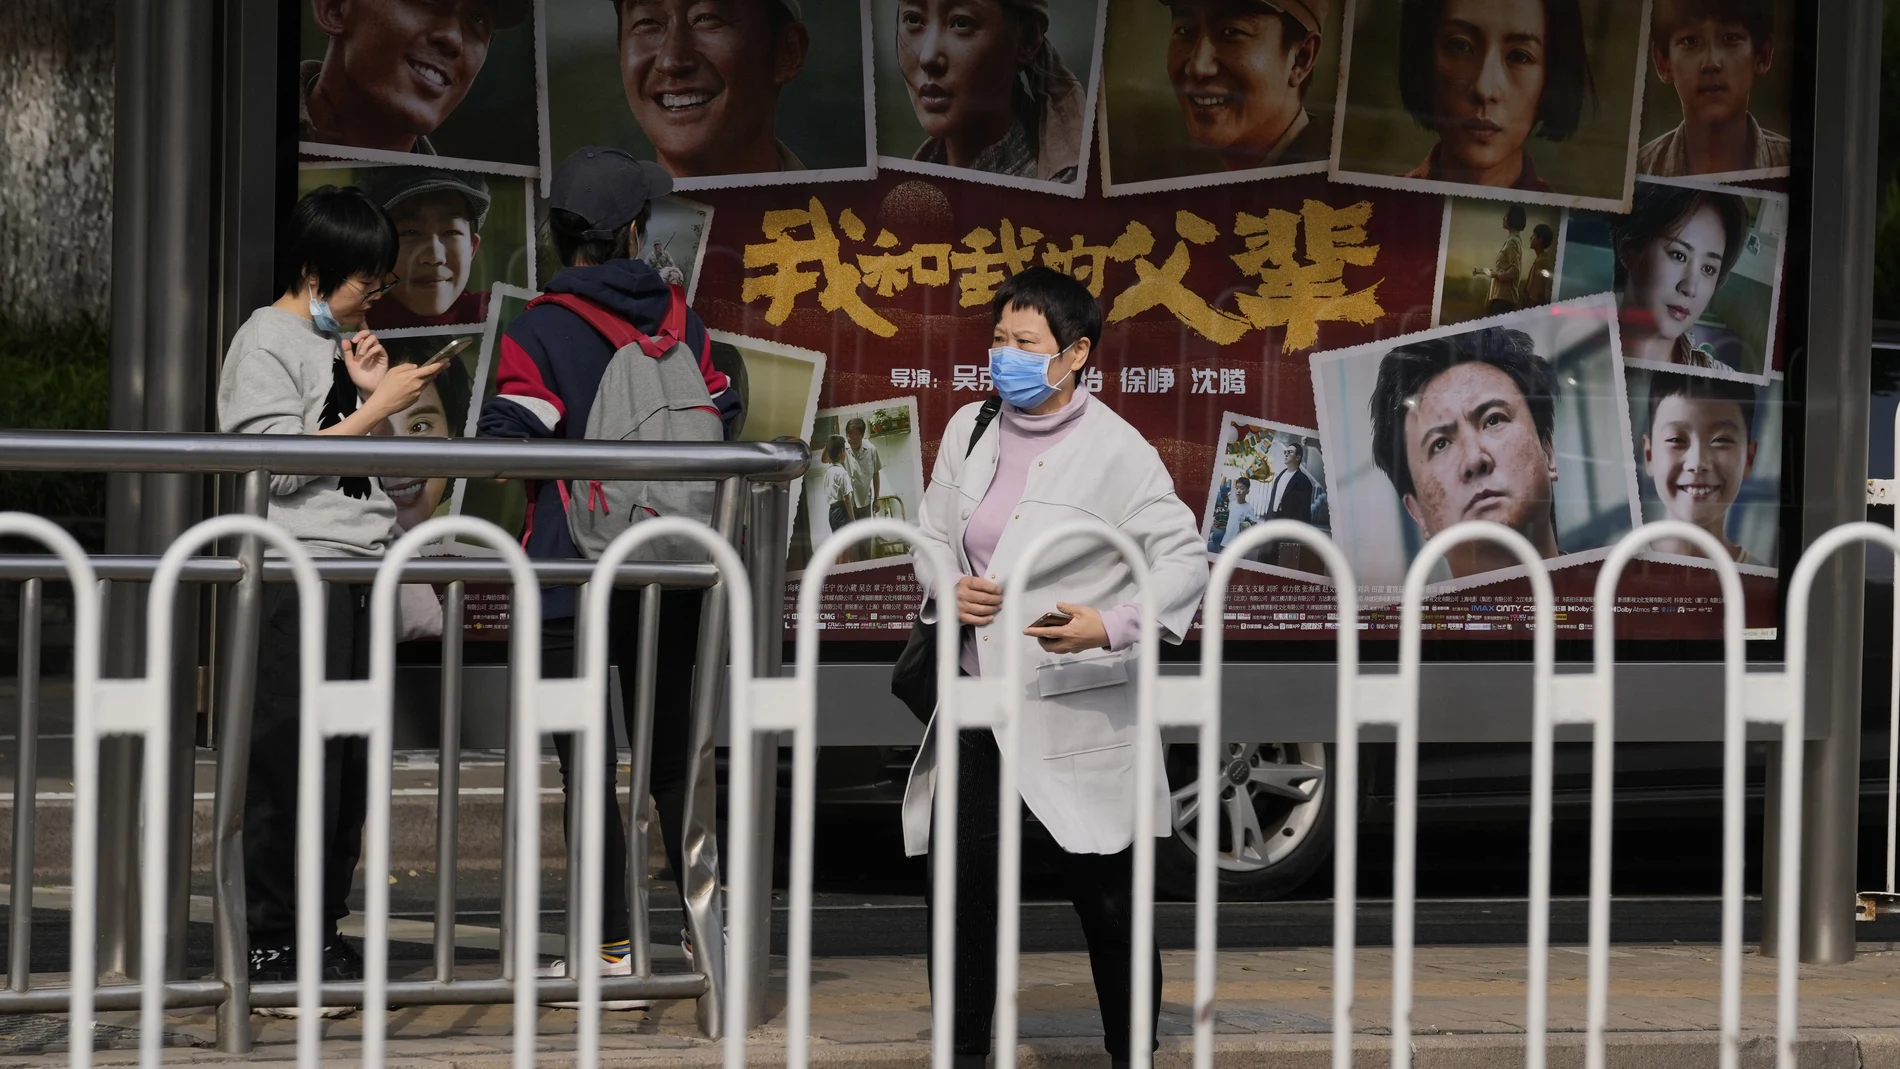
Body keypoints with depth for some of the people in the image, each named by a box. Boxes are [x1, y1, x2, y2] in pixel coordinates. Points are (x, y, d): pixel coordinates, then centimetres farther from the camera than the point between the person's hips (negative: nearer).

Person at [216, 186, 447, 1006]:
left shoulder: (340, 341, 19)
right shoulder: (266, 342, -5)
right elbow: (283, 466, -15)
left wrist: (373, 393, 6)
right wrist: (381, 406, -12)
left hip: (357, 568, 8)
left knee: (350, 759, 7)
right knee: (293, 758, -9)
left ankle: (319, 930, 13)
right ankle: (268, 940, -5)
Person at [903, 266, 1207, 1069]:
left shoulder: (1116, 452, -10)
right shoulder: (969, 430, 7)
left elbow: (1185, 558, -10)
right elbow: (933, 535, 17)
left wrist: (1112, 625, -24)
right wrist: (947, 592, -4)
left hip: (1077, 704, -5)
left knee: (1106, 896, 4)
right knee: (956, 879, 4)